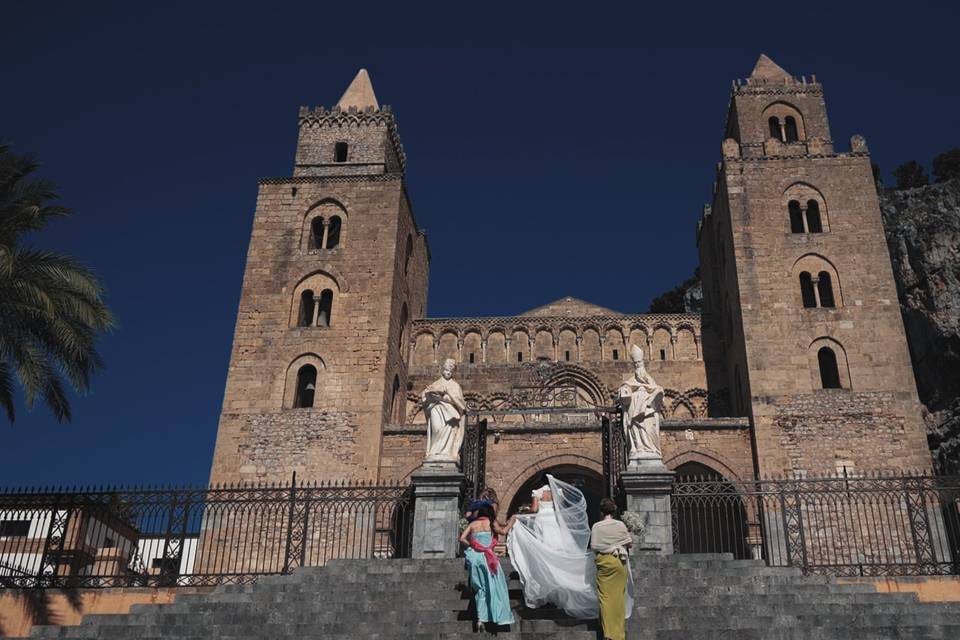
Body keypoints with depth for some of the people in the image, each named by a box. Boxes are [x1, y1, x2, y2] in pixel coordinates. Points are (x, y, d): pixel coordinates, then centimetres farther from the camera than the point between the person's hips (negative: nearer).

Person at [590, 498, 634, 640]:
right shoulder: (621, 525, -2)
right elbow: (629, 543, 3)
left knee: (605, 598, 1)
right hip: (619, 562, 1)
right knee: (619, 597, 7)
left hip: (604, 562, -1)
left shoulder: (596, 527, -5)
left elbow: (593, 547, -6)